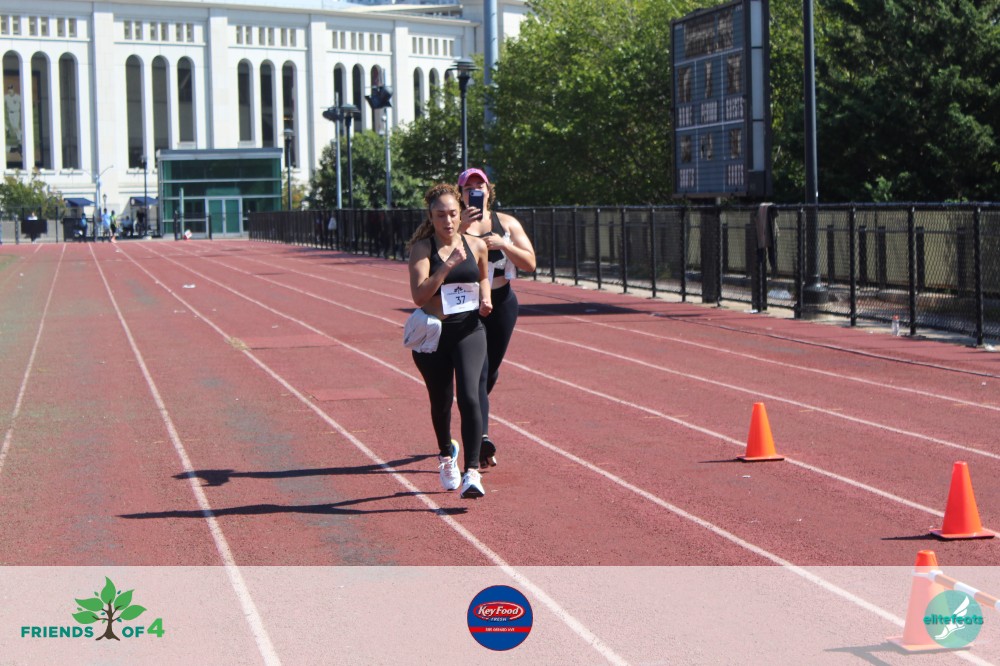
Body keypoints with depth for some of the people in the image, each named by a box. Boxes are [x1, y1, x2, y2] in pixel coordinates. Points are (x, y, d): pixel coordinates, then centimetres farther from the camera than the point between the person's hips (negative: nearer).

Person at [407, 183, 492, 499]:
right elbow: (419, 296, -19)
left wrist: (485, 299, 3)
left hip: (469, 331, 1)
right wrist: (448, 265, -26)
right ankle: (446, 454, 44)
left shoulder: (476, 246, 3)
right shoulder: (422, 248, -7)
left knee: (469, 396, -18)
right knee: (441, 401, 14)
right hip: (432, 335, -1)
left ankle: (472, 472, -18)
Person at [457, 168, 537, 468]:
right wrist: (462, 228, -20)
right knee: (477, 372, -16)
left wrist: (503, 244, -14)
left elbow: (530, 263, 1)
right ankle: (483, 437, -24)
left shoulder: (507, 223, 7)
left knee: (490, 373, 14)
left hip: (501, 303, 3)